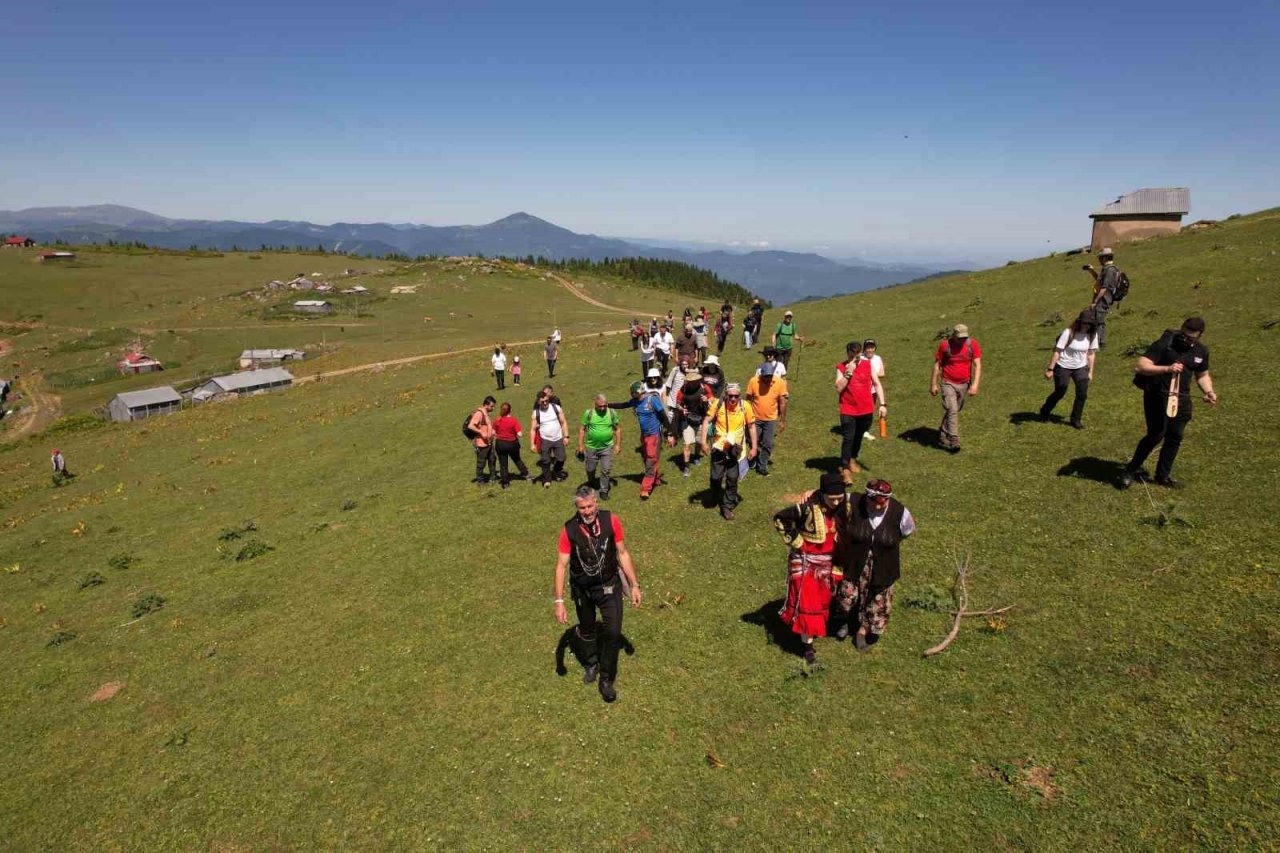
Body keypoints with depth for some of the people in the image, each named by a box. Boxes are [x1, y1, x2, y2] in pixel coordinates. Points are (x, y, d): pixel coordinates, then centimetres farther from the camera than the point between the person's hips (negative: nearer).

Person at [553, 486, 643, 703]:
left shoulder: (611, 520, -18)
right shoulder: (569, 530, -21)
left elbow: (623, 553, -7)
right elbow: (561, 565, -17)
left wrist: (634, 585, -6)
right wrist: (559, 600, -21)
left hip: (609, 585, 0)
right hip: (582, 589, 1)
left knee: (613, 632, -6)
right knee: (587, 631, 20)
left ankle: (606, 680, 17)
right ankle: (592, 663, 51)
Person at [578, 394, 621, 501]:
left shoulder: (612, 413, -6)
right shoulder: (588, 413, -10)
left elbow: (618, 428, 3)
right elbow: (582, 429, -3)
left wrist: (618, 444, 0)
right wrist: (580, 445, -4)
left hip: (607, 447, 0)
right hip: (591, 447, 0)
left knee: (605, 470, -1)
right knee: (590, 469, 15)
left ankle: (604, 491, 16)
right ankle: (591, 486, 43)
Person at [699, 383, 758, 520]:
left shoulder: (745, 406, -14)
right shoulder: (718, 404, -16)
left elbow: (751, 426, -3)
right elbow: (707, 421, -8)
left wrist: (754, 447, -3)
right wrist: (703, 442, -14)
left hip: (735, 449, 0)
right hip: (719, 447, 0)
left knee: (732, 478, 5)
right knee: (716, 477, 6)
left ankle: (727, 506, 20)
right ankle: (720, 498, 36)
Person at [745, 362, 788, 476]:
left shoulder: (780, 382, -15)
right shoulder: (753, 381, -16)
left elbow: (783, 402, -7)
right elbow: (748, 400, -5)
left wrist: (782, 421, -6)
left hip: (771, 419, 0)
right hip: (755, 418, 0)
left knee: (768, 445, 3)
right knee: (754, 442, 12)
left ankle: (762, 467, 17)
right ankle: (754, 460, 38)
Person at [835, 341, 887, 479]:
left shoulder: (868, 364, 0)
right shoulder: (841, 367, -6)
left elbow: (877, 384, 3)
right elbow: (838, 388, -16)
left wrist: (882, 404, -3)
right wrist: (848, 372, -23)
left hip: (866, 410, 3)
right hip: (848, 411, -3)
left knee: (858, 437, 19)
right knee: (848, 439, -9)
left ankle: (853, 459, 41)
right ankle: (845, 469, -5)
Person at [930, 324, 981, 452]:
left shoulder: (972, 344, -6)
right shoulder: (945, 345, -10)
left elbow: (977, 365, -9)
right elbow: (937, 364, -1)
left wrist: (975, 384, -19)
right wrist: (933, 384, -1)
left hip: (964, 384, 3)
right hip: (948, 384, -3)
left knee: (955, 411, 13)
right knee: (952, 411, -13)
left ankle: (943, 436, 30)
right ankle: (954, 442, -13)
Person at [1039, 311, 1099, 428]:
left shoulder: (1092, 335, -6)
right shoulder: (1068, 333, -20)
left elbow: (1091, 353, 4)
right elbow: (1057, 351, -16)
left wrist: (1090, 372, 4)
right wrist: (1050, 369, -16)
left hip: (1081, 367, 4)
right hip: (1063, 367, -4)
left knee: (1082, 394, -5)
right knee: (1059, 393, 8)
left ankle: (1076, 419, 13)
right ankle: (1044, 412, 35)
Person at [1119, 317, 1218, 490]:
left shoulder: (1202, 351, 6)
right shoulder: (1164, 344, -15)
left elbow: (1202, 375, 20)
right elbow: (1139, 366, -22)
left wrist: (1209, 391, 2)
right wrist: (1166, 368, -35)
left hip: (1181, 398, 7)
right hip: (1157, 396, -6)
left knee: (1175, 437, 10)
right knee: (1156, 434, -12)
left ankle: (1163, 476, 24)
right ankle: (1130, 470, 4)